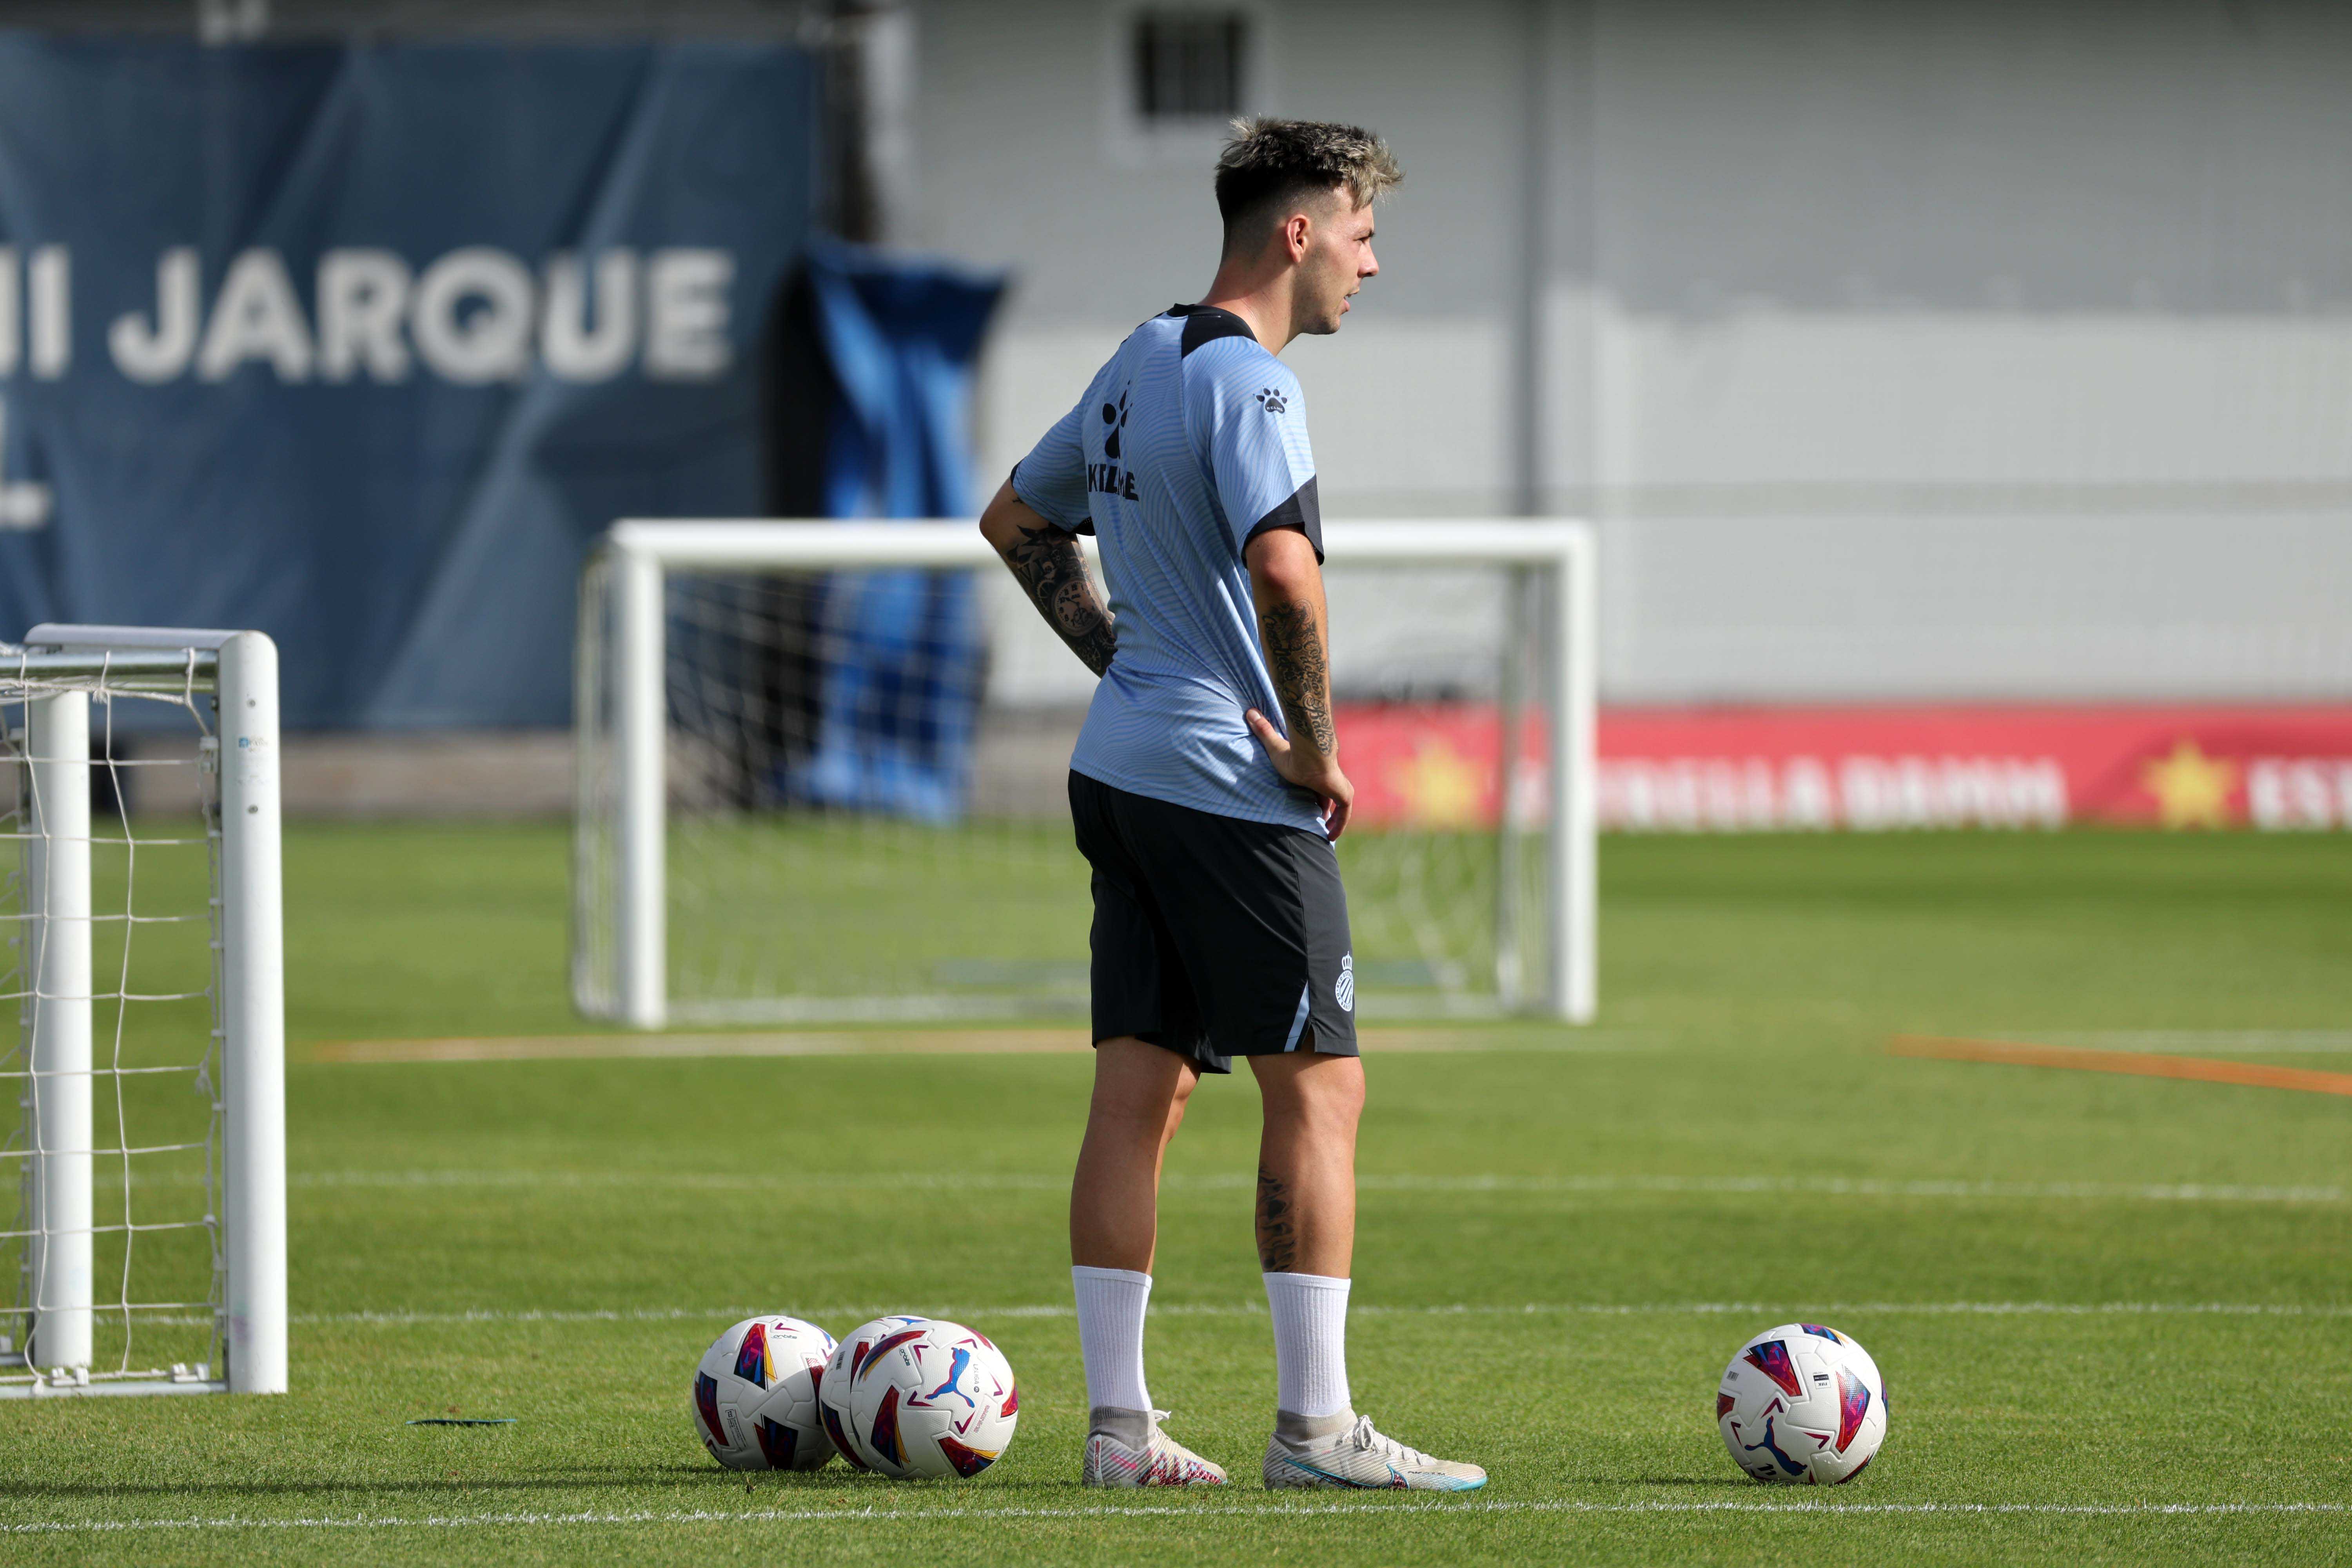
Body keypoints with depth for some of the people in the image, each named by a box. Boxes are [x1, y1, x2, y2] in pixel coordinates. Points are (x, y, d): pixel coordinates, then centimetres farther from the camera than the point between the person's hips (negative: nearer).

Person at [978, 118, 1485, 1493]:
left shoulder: (1142, 361, 15)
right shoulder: (1246, 380, -15)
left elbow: (1015, 519, 27)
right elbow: (1284, 568, -30)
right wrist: (1316, 750, -18)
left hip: (1121, 764, 9)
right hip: (1230, 791, -9)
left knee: (1139, 1093, 7)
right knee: (1319, 1085, -4)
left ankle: (1120, 1424, 7)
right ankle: (1316, 1425, -4)